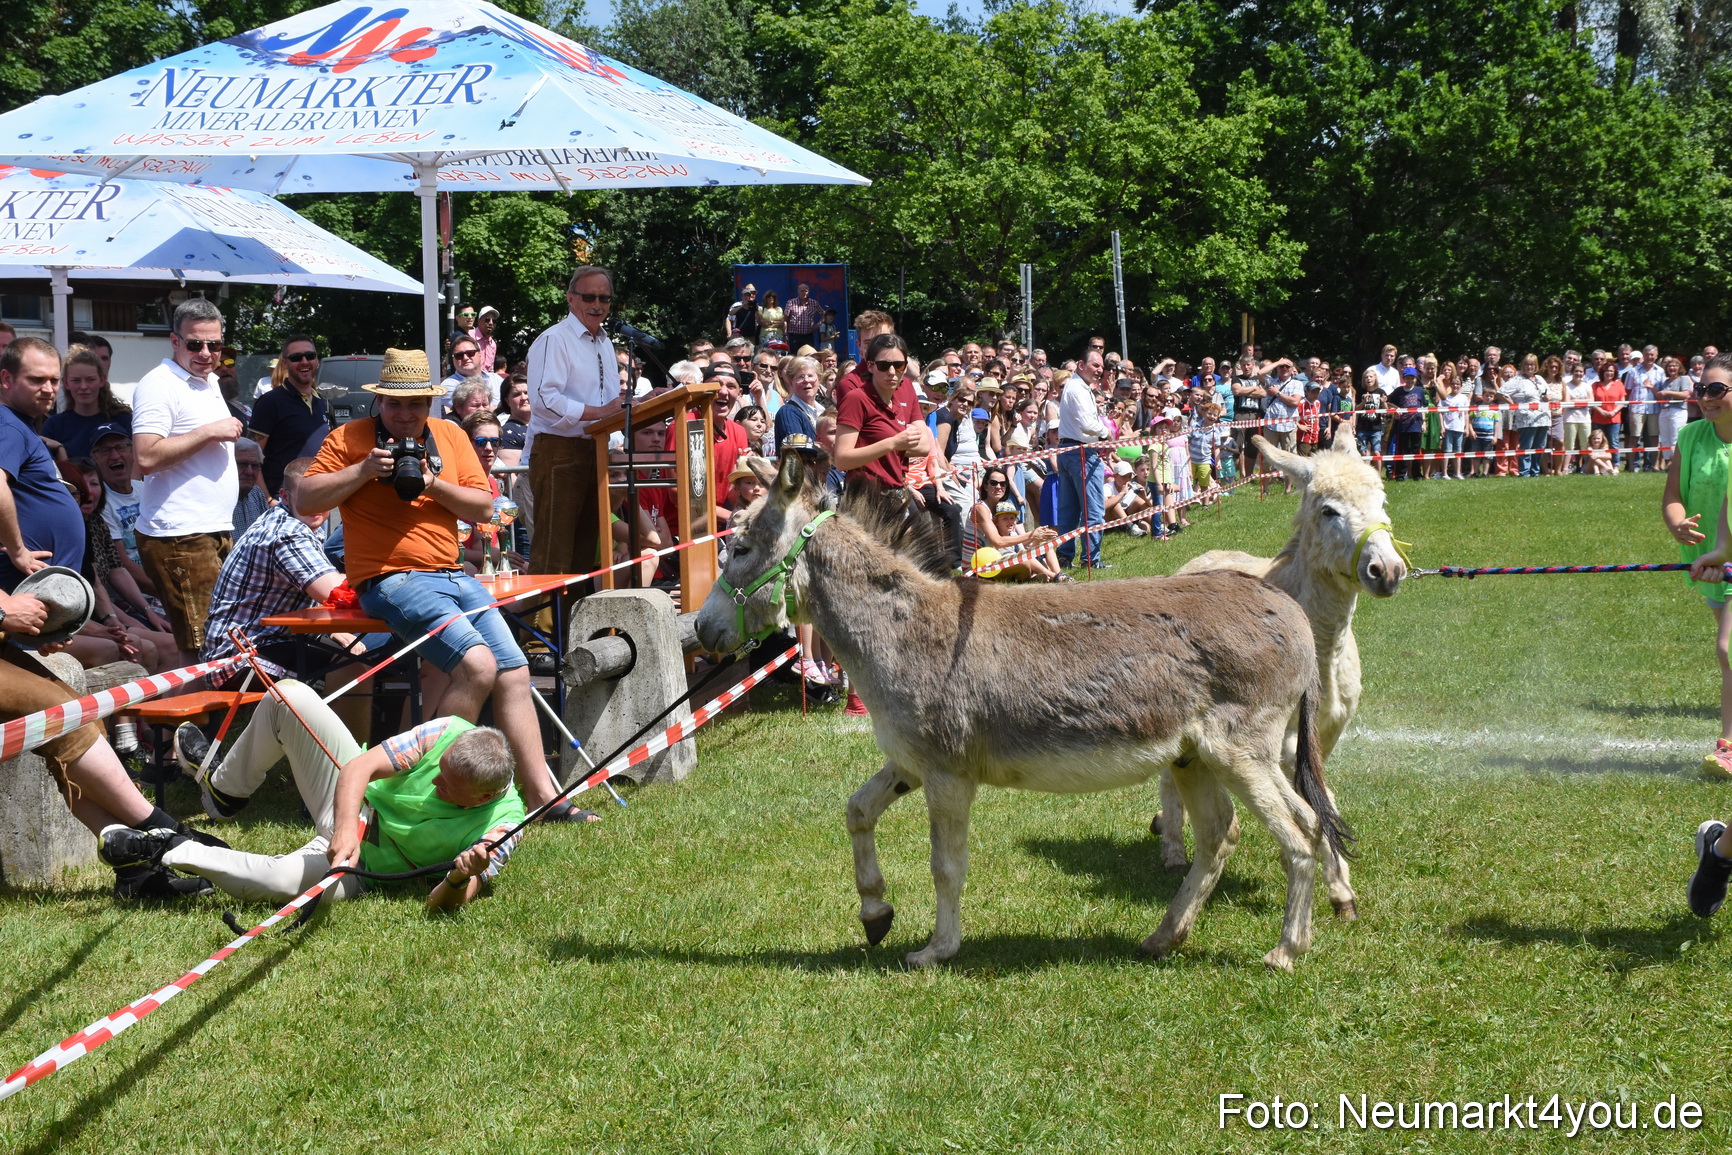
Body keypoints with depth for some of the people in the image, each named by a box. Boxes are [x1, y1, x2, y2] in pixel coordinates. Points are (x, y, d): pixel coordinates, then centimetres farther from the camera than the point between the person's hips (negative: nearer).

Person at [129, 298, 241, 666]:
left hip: (217, 533, 10)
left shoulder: (209, 383, 20)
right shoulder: (159, 384, -10)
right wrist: (208, 432, -17)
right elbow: (146, 457, -21)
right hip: (180, 537, -10)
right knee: (201, 651, -13)